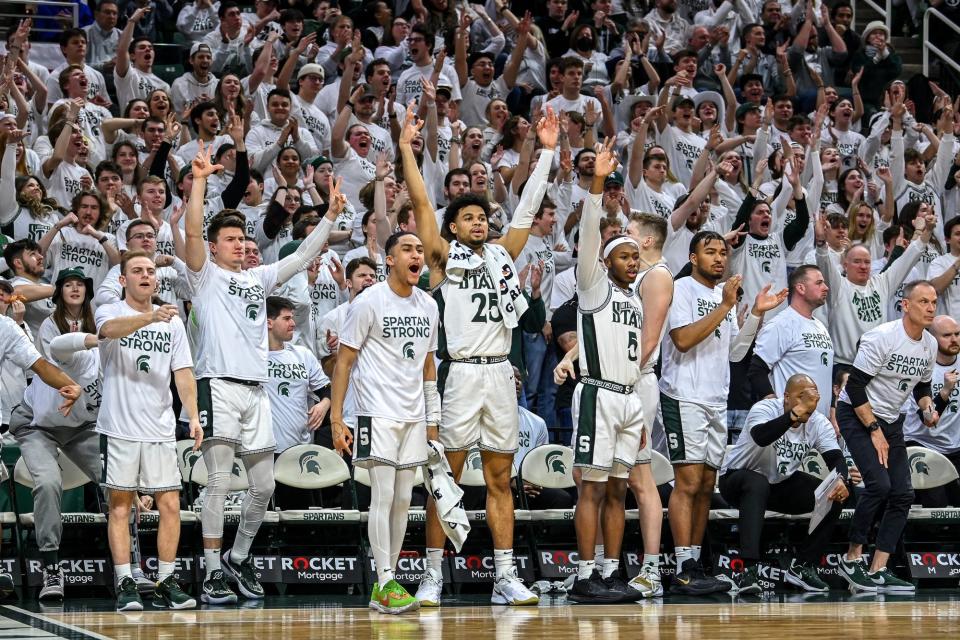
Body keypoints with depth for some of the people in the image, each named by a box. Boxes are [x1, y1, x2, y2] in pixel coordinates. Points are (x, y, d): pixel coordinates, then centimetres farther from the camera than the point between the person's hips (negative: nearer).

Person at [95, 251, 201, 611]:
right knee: (120, 505, -1)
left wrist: (193, 416, -5)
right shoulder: (109, 312, 0)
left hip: (160, 429, 3)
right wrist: (150, 317, -44)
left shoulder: (172, 321, 11)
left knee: (170, 504, -1)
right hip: (119, 428, -3)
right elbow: (111, 328, -26)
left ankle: (166, 584, 7)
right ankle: (125, 585, 1)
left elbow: (183, 372, 10)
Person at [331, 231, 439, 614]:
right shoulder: (369, 302, -8)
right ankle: (385, 585, -10)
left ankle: (385, 580, 13)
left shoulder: (428, 306, 11)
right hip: (378, 414, -6)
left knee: (403, 500, 7)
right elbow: (344, 362, -7)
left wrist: (433, 418, 16)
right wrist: (336, 419, -11)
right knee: (383, 497, -10)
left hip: (413, 416, 6)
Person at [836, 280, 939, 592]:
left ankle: (877, 571, 0)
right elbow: (855, 386, -20)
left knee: (903, 494, -2)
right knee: (879, 484, -22)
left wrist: (927, 408, -4)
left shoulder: (930, 345, 2)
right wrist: (874, 431, -19)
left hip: (891, 421, 8)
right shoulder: (882, 337, -21)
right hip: (856, 415, -8)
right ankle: (852, 558, -7)